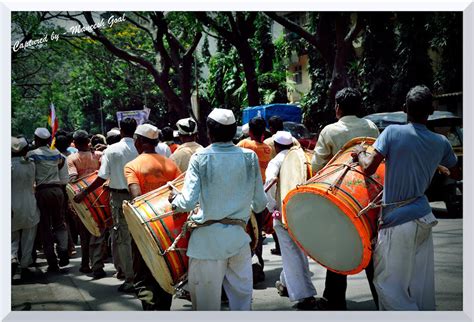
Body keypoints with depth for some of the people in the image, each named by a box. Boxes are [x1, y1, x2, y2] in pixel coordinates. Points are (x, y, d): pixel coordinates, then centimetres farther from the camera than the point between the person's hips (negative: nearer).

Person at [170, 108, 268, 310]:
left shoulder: (200, 159, -7)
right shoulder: (250, 157, 0)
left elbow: (188, 202, -13)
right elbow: (260, 204, 3)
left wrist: (174, 199, 8)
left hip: (208, 239, -2)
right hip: (239, 235, 2)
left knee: (207, 301, 9)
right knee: (242, 296, 14)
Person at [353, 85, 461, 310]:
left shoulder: (393, 132, -11)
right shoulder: (441, 143, 3)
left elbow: (369, 168, -17)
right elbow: (457, 175, 17)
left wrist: (360, 153, 4)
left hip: (396, 221, -5)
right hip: (423, 219, 5)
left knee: (388, 283, 2)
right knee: (421, 284, 13)